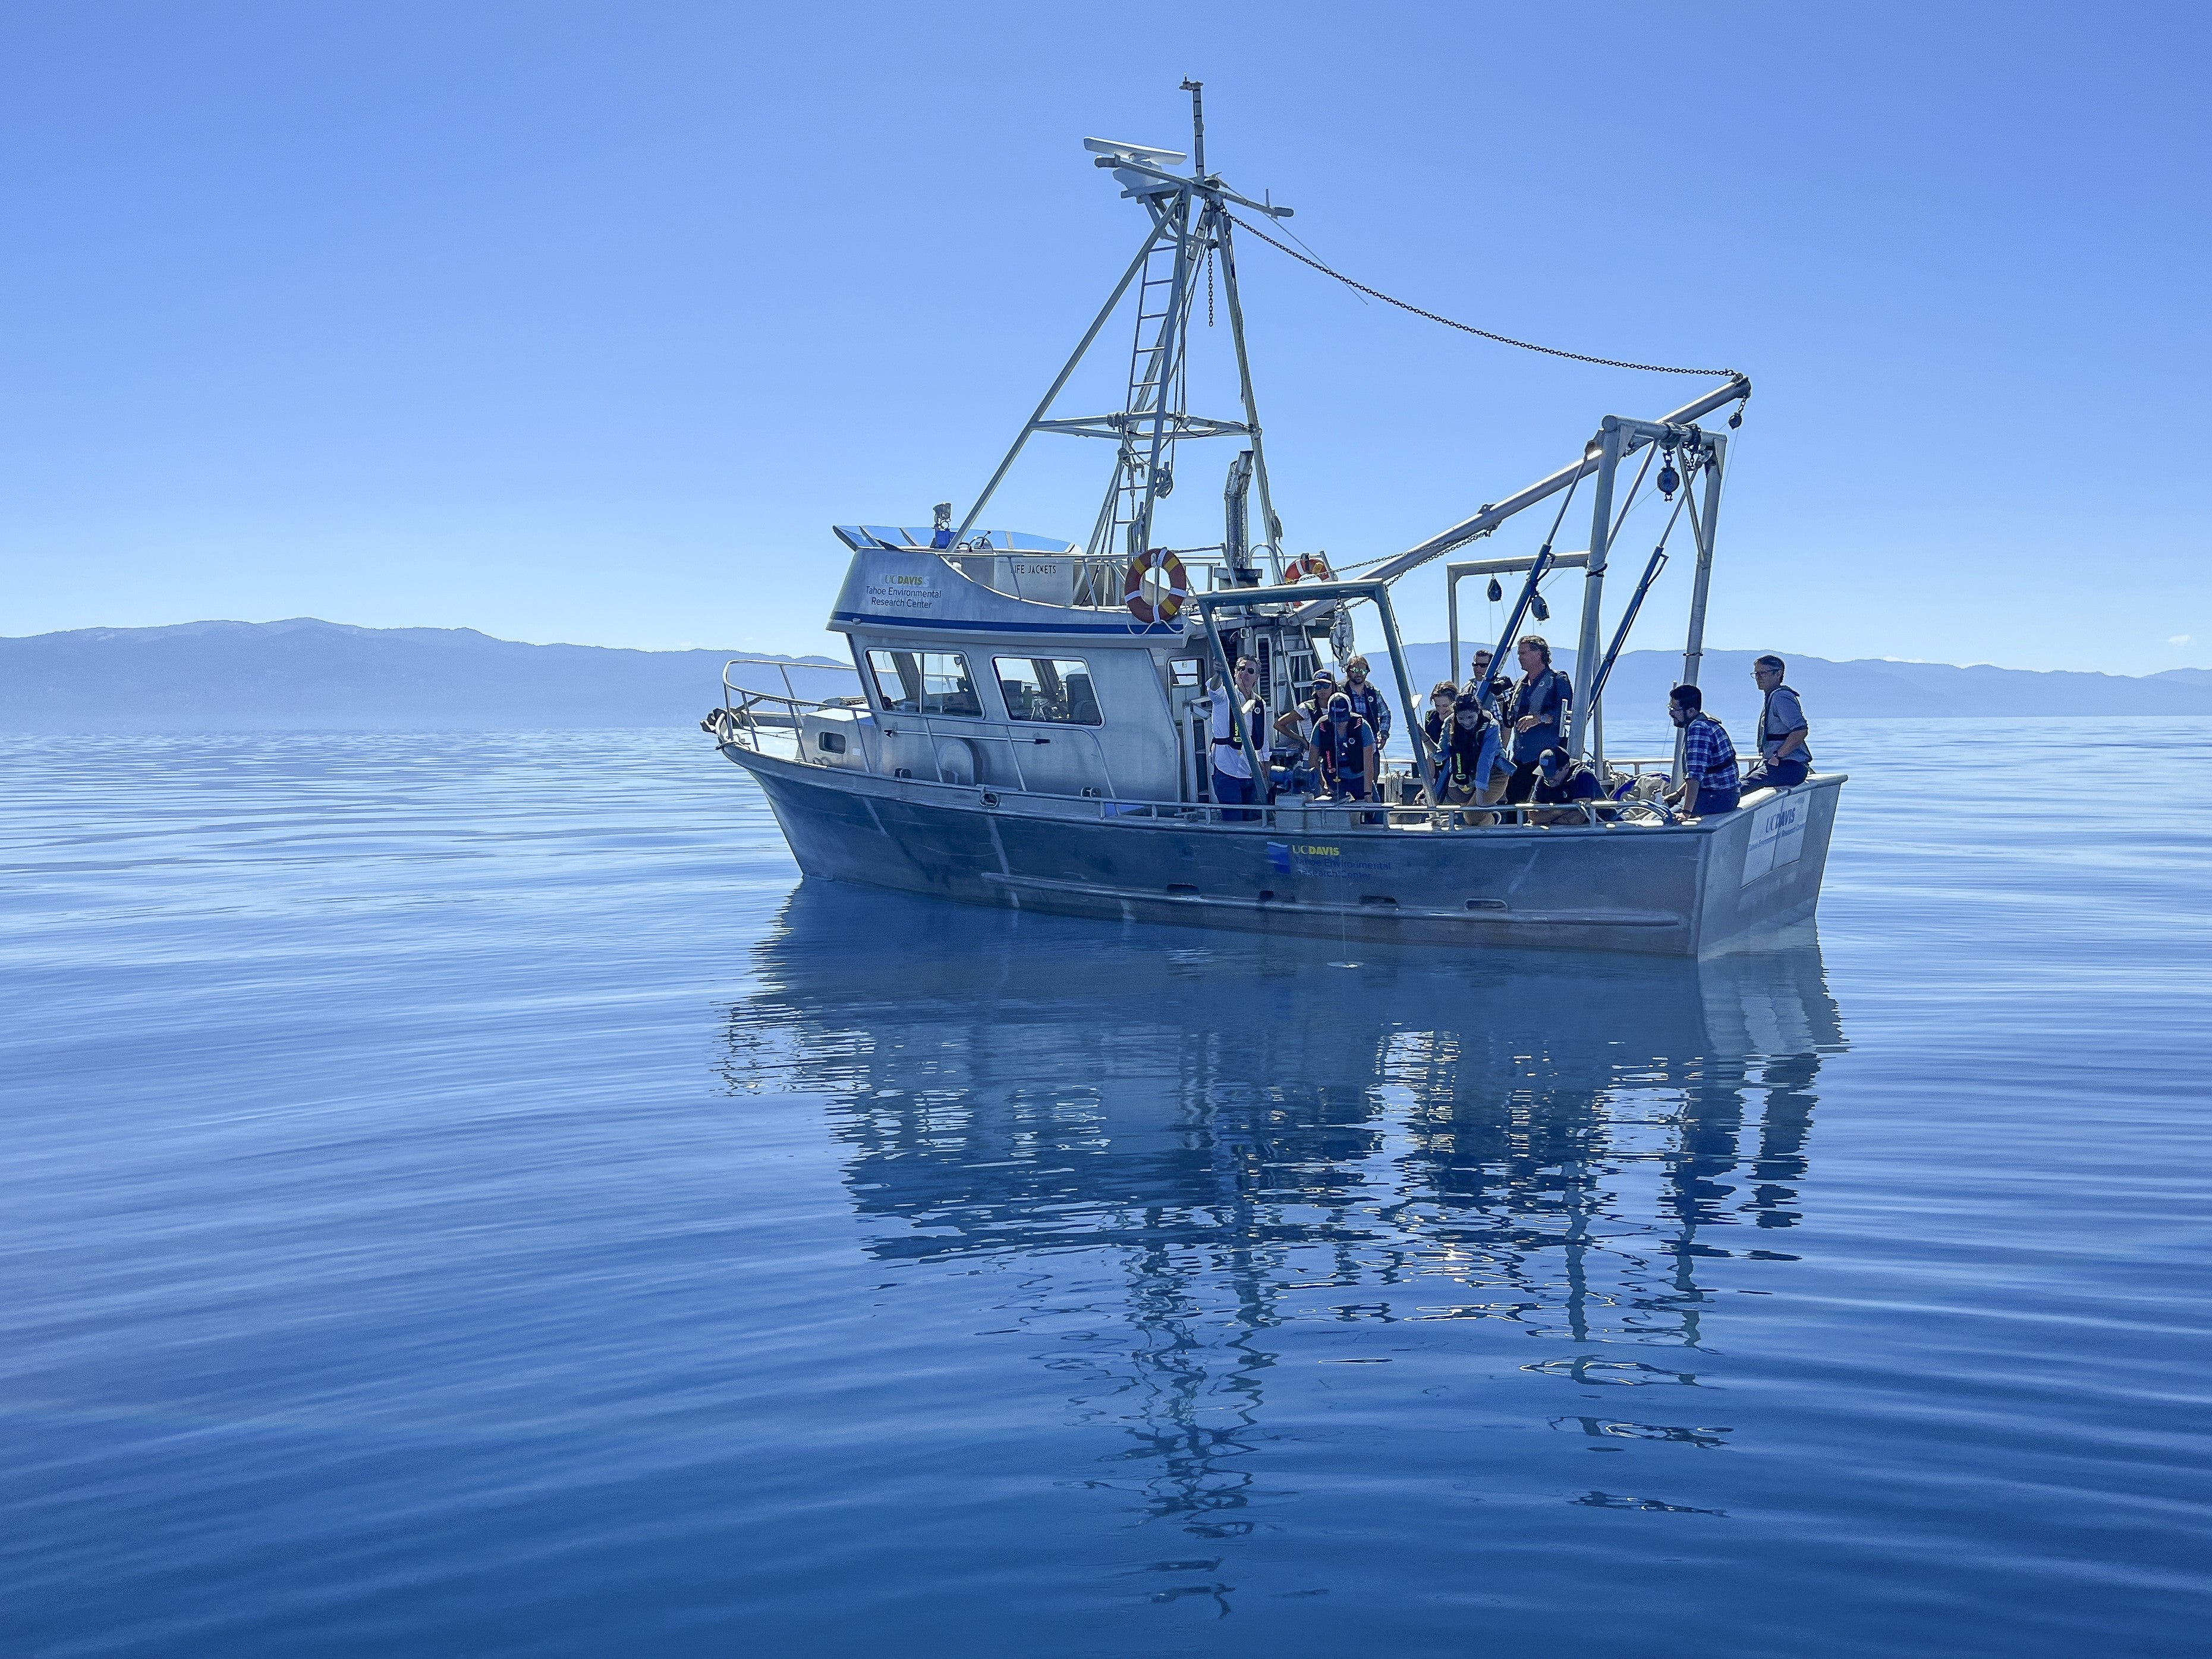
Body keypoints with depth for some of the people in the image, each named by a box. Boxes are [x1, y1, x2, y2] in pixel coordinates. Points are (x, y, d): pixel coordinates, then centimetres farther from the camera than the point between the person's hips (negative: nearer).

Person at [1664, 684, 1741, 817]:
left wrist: (1686, 813, -31)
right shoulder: (1706, 721, 13)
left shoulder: (1698, 728, -20)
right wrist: (1679, 794, 23)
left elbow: (1695, 775, -28)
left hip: (1719, 798, -10)